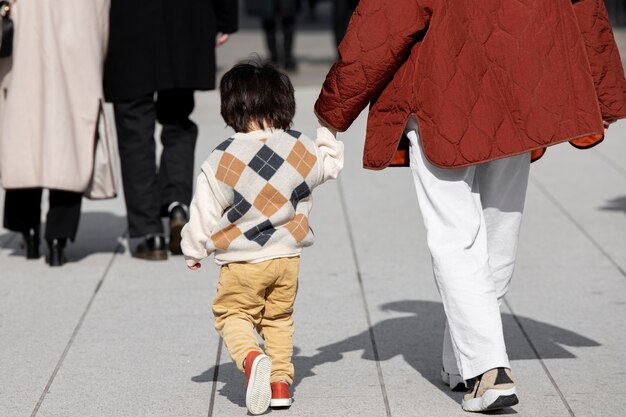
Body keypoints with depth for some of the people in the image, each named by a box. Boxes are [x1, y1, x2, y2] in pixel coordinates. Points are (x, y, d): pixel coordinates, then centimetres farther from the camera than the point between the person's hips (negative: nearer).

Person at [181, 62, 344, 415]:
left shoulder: (221, 160, -11)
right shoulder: (301, 150, -4)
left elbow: (205, 213, -4)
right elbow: (331, 166, 17)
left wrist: (194, 251, 12)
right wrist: (329, 137, 35)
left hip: (242, 262, -3)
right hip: (288, 257, 3)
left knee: (232, 314, 9)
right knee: (279, 319, 20)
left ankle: (251, 358, -19)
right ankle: (281, 382, 14)